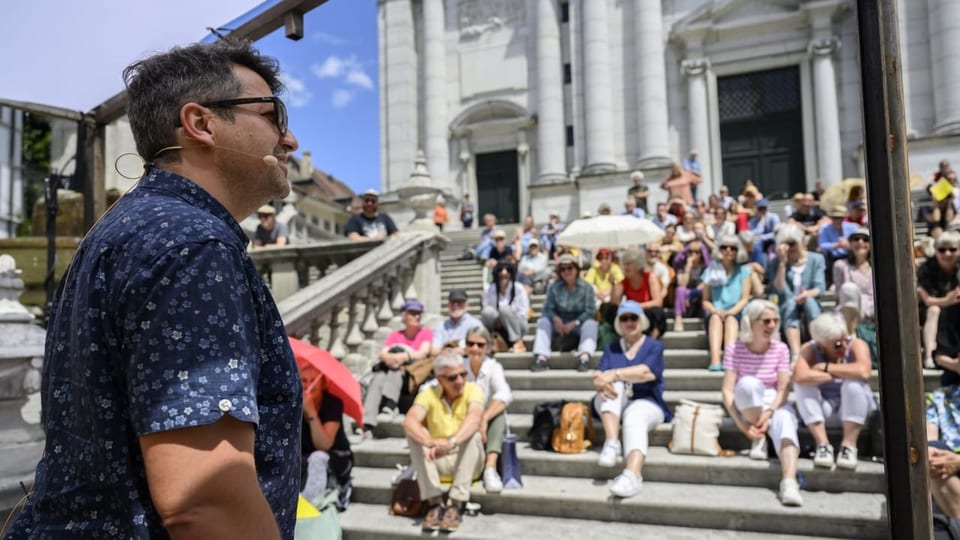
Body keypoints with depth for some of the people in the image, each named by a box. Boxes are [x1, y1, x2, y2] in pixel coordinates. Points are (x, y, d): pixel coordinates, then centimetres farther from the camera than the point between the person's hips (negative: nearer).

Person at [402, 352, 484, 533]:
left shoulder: (473, 390, -13)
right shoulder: (429, 393, -9)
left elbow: (474, 418, -35)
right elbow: (409, 421, -27)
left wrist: (451, 442, -53)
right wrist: (430, 442, -48)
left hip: (467, 462, -2)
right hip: (437, 461, 2)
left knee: (473, 434, -31)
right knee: (413, 433, -23)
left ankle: (456, 504, -29)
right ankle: (435, 502, -26)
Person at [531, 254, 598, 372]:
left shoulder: (586, 287, -6)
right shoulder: (554, 287, -1)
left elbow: (590, 311, -11)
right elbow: (548, 308, -3)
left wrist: (574, 323, -24)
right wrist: (556, 319, -25)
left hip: (579, 324, -2)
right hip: (560, 323, 2)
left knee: (591, 323, -32)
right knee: (542, 321, -24)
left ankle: (584, 357, -52)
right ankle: (542, 357, -41)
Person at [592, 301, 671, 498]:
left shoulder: (654, 346, 4)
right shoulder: (611, 348, 14)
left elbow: (647, 373, -17)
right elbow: (599, 377, -2)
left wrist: (614, 374, -27)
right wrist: (601, 383, -27)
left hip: (646, 403, -3)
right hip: (615, 407, 3)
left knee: (634, 417, -36)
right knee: (613, 385, -27)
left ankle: (633, 476, -59)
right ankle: (612, 442, -38)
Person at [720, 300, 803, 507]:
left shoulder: (780, 349, -3)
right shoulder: (734, 349, -8)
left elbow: (783, 389, -8)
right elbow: (727, 391, -13)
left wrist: (769, 413, -26)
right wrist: (741, 424, -25)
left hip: (774, 405, 1)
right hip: (746, 408, -1)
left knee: (785, 420, -35)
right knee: (749, 383, -33)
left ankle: (789, 483, -52)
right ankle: (758, 439, -17)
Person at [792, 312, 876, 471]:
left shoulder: (856, 345, -15)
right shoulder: (810, 350, -15)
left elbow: (863, 372, -37)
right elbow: (800, 376, -36)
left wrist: (826, 367, -27)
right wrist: (842, 374, -28)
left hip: (853, 405, -1)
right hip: (823, 406, 1)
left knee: (854, 383, -31)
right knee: (802, 384, -27)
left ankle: (849, 445, -22)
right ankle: (822, 444, -23)